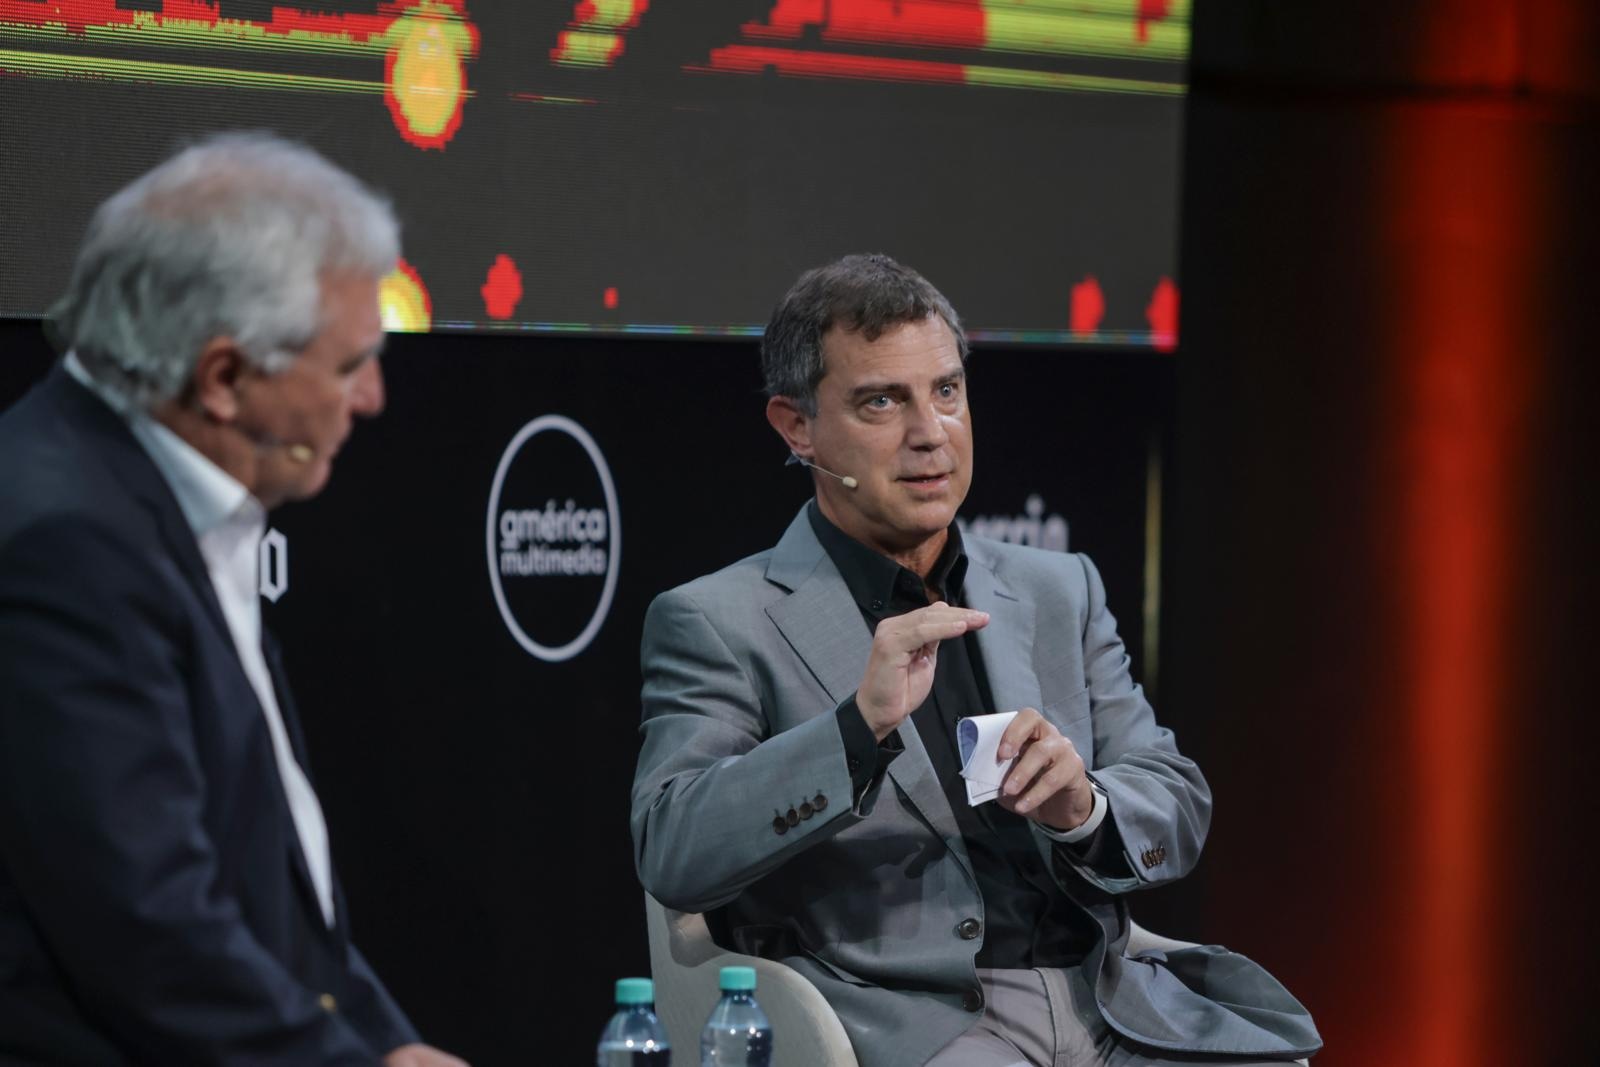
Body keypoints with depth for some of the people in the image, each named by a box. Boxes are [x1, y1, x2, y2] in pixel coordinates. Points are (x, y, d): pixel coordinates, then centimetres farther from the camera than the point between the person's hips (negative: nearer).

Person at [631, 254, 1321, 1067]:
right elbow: (673, 854, -8)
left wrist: (1082, 807, -8)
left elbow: (1178, 812, 15)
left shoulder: (1059, 593, 20)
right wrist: (861, 725, -20)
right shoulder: (717, 624, 5)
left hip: (1103, 999, 6)